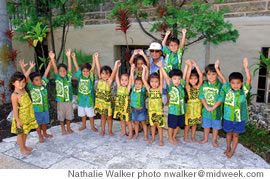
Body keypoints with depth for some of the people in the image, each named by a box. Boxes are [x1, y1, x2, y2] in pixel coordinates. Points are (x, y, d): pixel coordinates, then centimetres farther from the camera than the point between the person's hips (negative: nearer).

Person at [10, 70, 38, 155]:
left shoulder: (23, 89, -2)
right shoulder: (14, 95, -23)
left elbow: (25, 76, 10)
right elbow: (15, 109, -21)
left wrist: (31, 67, 14)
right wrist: (17, 120, -20)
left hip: (27, 116, 7)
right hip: (21, 118, -7)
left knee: (25, 132, 21)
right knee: (20, 133, 10)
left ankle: (24, 146, 38)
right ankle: (22, 149, 26)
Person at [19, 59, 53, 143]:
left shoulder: (43, 84, -4)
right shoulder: (31, 87, -13)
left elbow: (46, 73, -6)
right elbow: (26, 77, -25)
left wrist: (50, 61, -6)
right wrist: (22, 68, -35)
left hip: (45, 108, 4)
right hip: (37, 109, -4)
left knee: (45, 122, 21)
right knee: (38, 123, 12)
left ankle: (45, 133, 43)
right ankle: (40, 136, 31)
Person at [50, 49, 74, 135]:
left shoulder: (68, 77, -2)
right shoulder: (57, 78, -5)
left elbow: (69, 67, -11)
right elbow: (55, 68, -18)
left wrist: (68, 56, -19)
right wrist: (52, 59, -32)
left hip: (69, 100, 2)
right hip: (60, 101, -2)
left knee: (69, 115, 15)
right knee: (61, 116, 11)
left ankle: (68, 128, 34)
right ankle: (63, 129, 28)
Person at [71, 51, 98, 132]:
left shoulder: (91, 78, -10)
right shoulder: (80, 77, -3)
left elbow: (93, 68, -22)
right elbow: (76, 67, -5)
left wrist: (94, 59, -34)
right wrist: (73, 58, -10)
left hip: (89, 98, -3)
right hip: (81, 98, 3)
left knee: (91, 114, 8)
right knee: (82, 114, 18)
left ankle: (92, 126, 25)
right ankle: (84, 125, 36)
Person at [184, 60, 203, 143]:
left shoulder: (198, 86, -3)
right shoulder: (188, 87, -8)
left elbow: (201, 76, -15)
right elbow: (186, 78, -24)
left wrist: (195, 66, -21)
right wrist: (189, 66, -29)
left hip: (197, 106, 3)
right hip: (190, 106, -3)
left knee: (195, 122, 14)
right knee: (188, 123, 7)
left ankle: (193, 136, 30)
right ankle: (185, 137, 23)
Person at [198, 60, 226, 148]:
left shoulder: (220, 85, -15)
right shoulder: (204, 85, -5)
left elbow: (220, 99, -17)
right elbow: (202, 97, -5)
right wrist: (207, 107, -14)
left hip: (216, 110, -2)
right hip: (206, 109, 3)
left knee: (216, 126, 14)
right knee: (206, 125, 18)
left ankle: (214, 140, 34)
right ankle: (205, 138, 38)